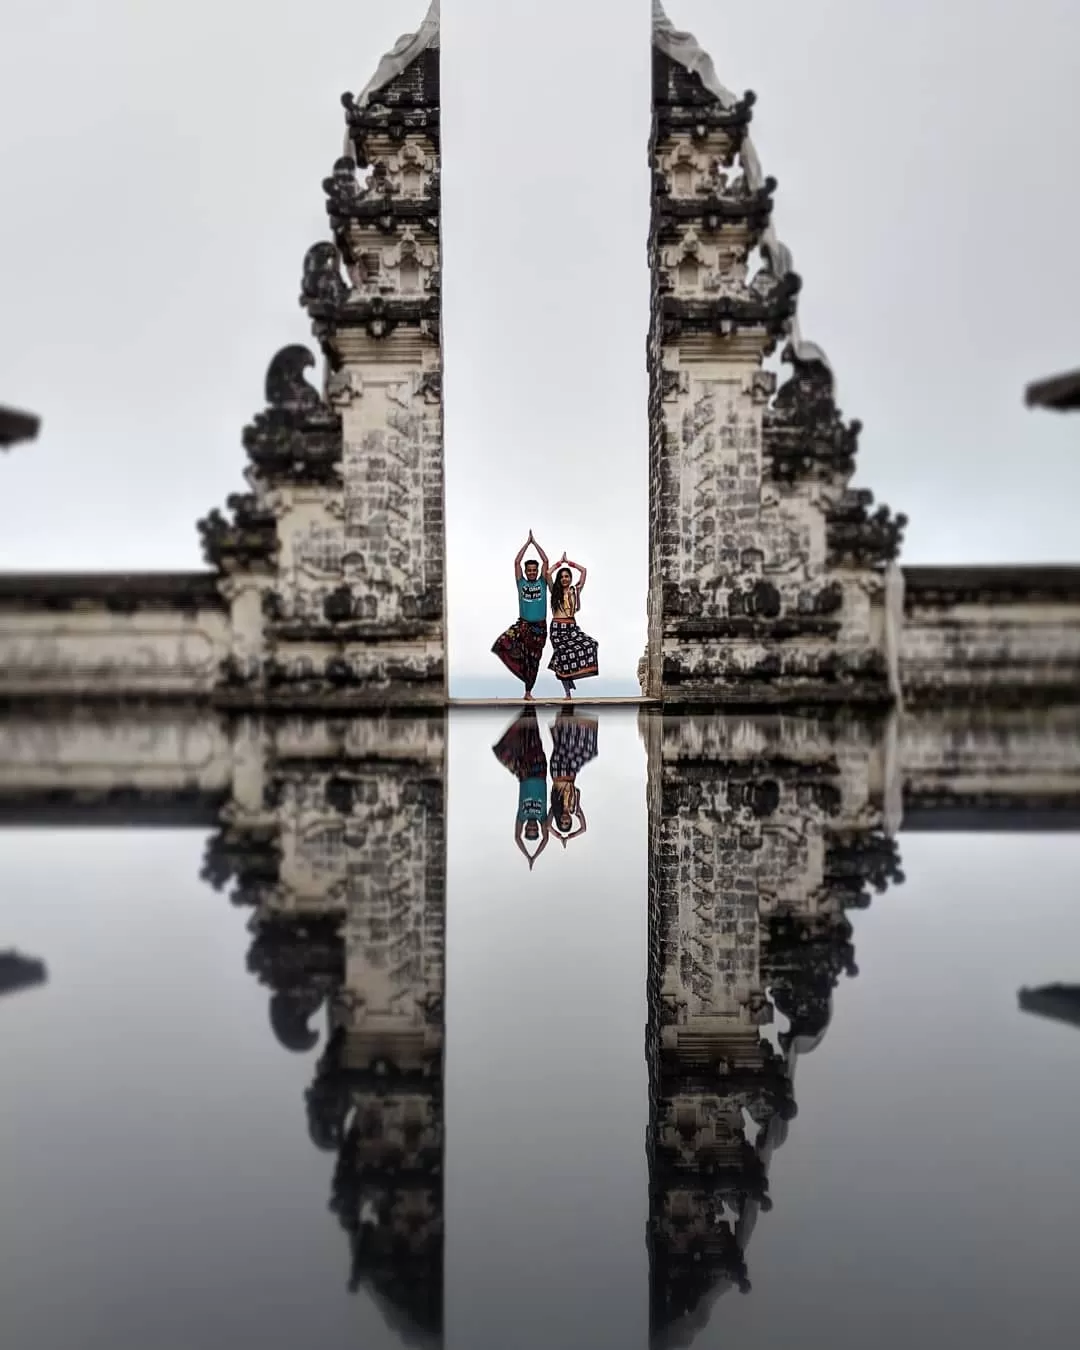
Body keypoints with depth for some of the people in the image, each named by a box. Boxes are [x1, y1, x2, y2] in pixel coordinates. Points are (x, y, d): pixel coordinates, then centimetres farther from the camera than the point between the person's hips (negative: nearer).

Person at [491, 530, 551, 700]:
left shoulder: (542, 582, 7)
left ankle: (528, 691, 13)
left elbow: (545, 561, 0)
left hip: (540, 626, 0)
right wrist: (527, 543, 2)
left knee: (534, 660, 5)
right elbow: (516, 562, 0)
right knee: (505, 642, -31)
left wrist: (535, 542, 2)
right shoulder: (521, 582, 6)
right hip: (523, 624, 0)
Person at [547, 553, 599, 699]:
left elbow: (584, 571, 7)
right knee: (563, 655, -10)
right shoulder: (555, 591, 9)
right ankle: (568, 692, -6)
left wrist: (568, 562, 14)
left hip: (572, 626, 2)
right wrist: (560, 562, 12)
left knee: (590, 645, -20)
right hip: (558, 627, -2)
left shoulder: (575, 590, 11)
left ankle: (571, 676, -3)